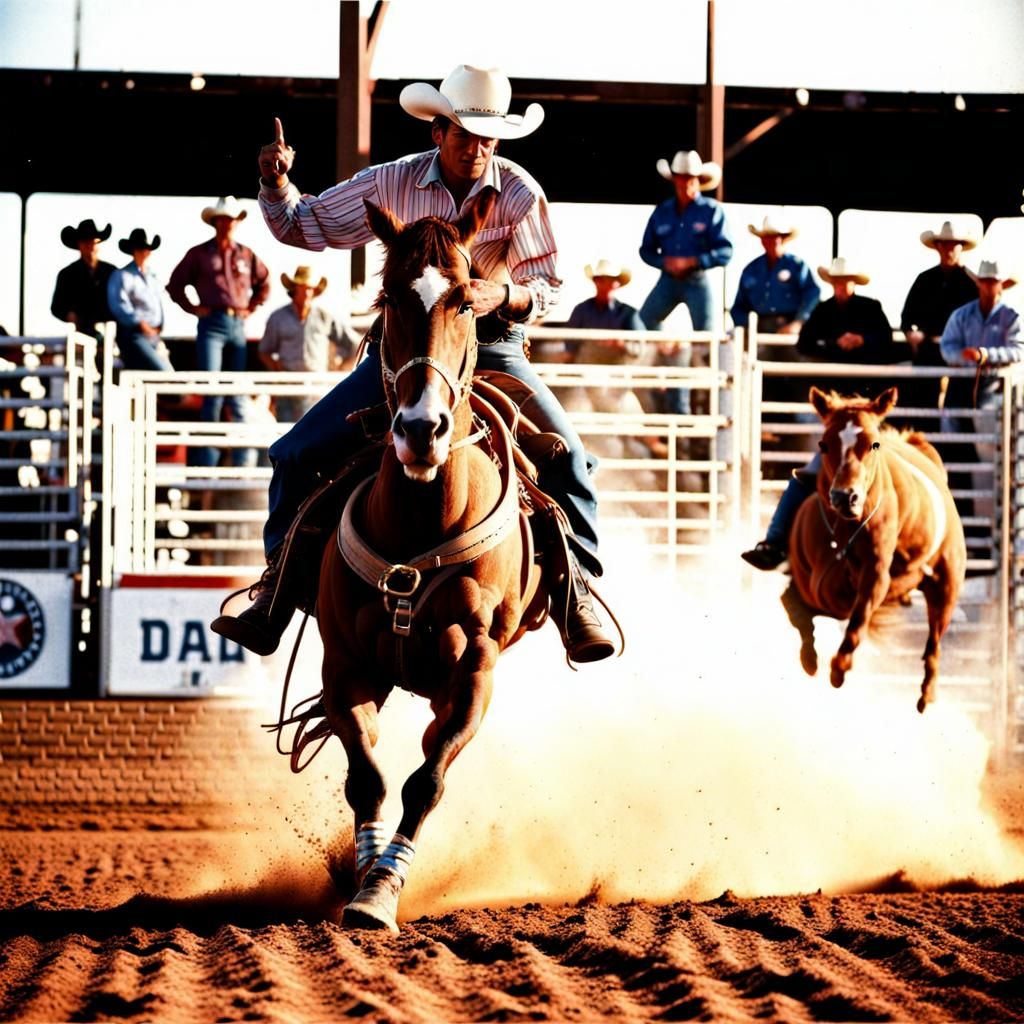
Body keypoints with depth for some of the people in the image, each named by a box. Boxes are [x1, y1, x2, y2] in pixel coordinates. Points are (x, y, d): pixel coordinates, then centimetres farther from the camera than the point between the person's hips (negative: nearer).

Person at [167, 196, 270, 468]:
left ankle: (244, 458, 5)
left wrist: (252, 307, 13)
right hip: (212, 325, -3)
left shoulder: (246, 255, 12)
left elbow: (264, 283, 25)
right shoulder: (199, 254, 5)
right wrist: (193, 309, 2)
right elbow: (175, 284, 10)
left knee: (239, 394, 4)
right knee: (212, 392, -8)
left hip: (238, 325, 3)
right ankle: (207, 460, -6)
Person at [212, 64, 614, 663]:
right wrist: (276, 182, -16)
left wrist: (505, 293, -25)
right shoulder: (393, 184, -6)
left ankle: (576, 592, -9)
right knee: (298, 455, -10)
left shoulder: (520, 195, -10)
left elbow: (549, 286, -4)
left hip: (492, 348, -1)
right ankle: (279, 587, 3)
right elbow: (305, 227, 4)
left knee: (568, 457, -21)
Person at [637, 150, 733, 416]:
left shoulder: (711, 211, -3)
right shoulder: (662, 212, 9)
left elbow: (724, 252, -9)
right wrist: (665, 262, -8)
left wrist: (692, 261, -19)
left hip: (697, 281, -4)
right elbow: (646, 250, 12)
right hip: (668, 280, 4)